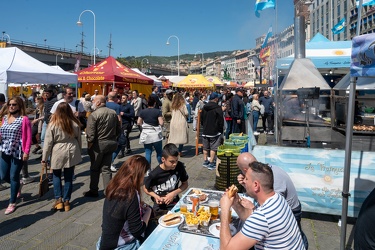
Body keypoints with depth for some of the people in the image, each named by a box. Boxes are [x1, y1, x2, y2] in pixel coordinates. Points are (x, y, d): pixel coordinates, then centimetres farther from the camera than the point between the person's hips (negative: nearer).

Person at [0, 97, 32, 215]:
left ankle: (12, 203, 19)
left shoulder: (24, 119, -11)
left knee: (14, 177, 3)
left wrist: (26, 152, -17)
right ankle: (18, 185, 44)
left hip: (18, 152, -6)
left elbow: (28, 137, -13)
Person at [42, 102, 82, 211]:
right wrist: (79, 152, 20)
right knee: (68, 177, 10)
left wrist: (44, 158, 2)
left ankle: (58, 199, 11)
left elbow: (48, 142, -6)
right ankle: (66, 201, 16)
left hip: (58, 153, -2)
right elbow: (79, 139, 8)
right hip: (72, 152, 2)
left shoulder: (53, 124, -9)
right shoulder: (75, 123, -1)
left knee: (56, 176, 17)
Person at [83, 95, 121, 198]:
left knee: (95, 168, 11)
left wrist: (89, 144, -5)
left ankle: (93, 191, 23)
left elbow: (90, 133, -18)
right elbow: (118, 130, 11)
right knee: (106, 168, 12)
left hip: (99, 144, -5)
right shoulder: (113, 113, 5)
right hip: (111, 143, 6)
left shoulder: (94, 114, -14)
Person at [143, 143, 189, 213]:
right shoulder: (154, 174, -21)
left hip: (175, 203, 3)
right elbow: (146, 188, -2)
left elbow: (185, 184, 1)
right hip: (160, 207, -2)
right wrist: (155, 196, -19)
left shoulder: (179, 166, -14)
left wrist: (174, 193, -13)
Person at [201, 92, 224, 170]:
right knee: (213, 148, 0)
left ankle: (205, 161, 24)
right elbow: (221, 121, -10)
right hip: (214, 132, -6)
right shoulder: (218, 108, -13)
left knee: (205, 148, 15)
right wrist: (221, 131, 2)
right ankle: (211, 163, 1)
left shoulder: (204, 107, 6)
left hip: (205, 131, 6)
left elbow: (202, 120, 14)